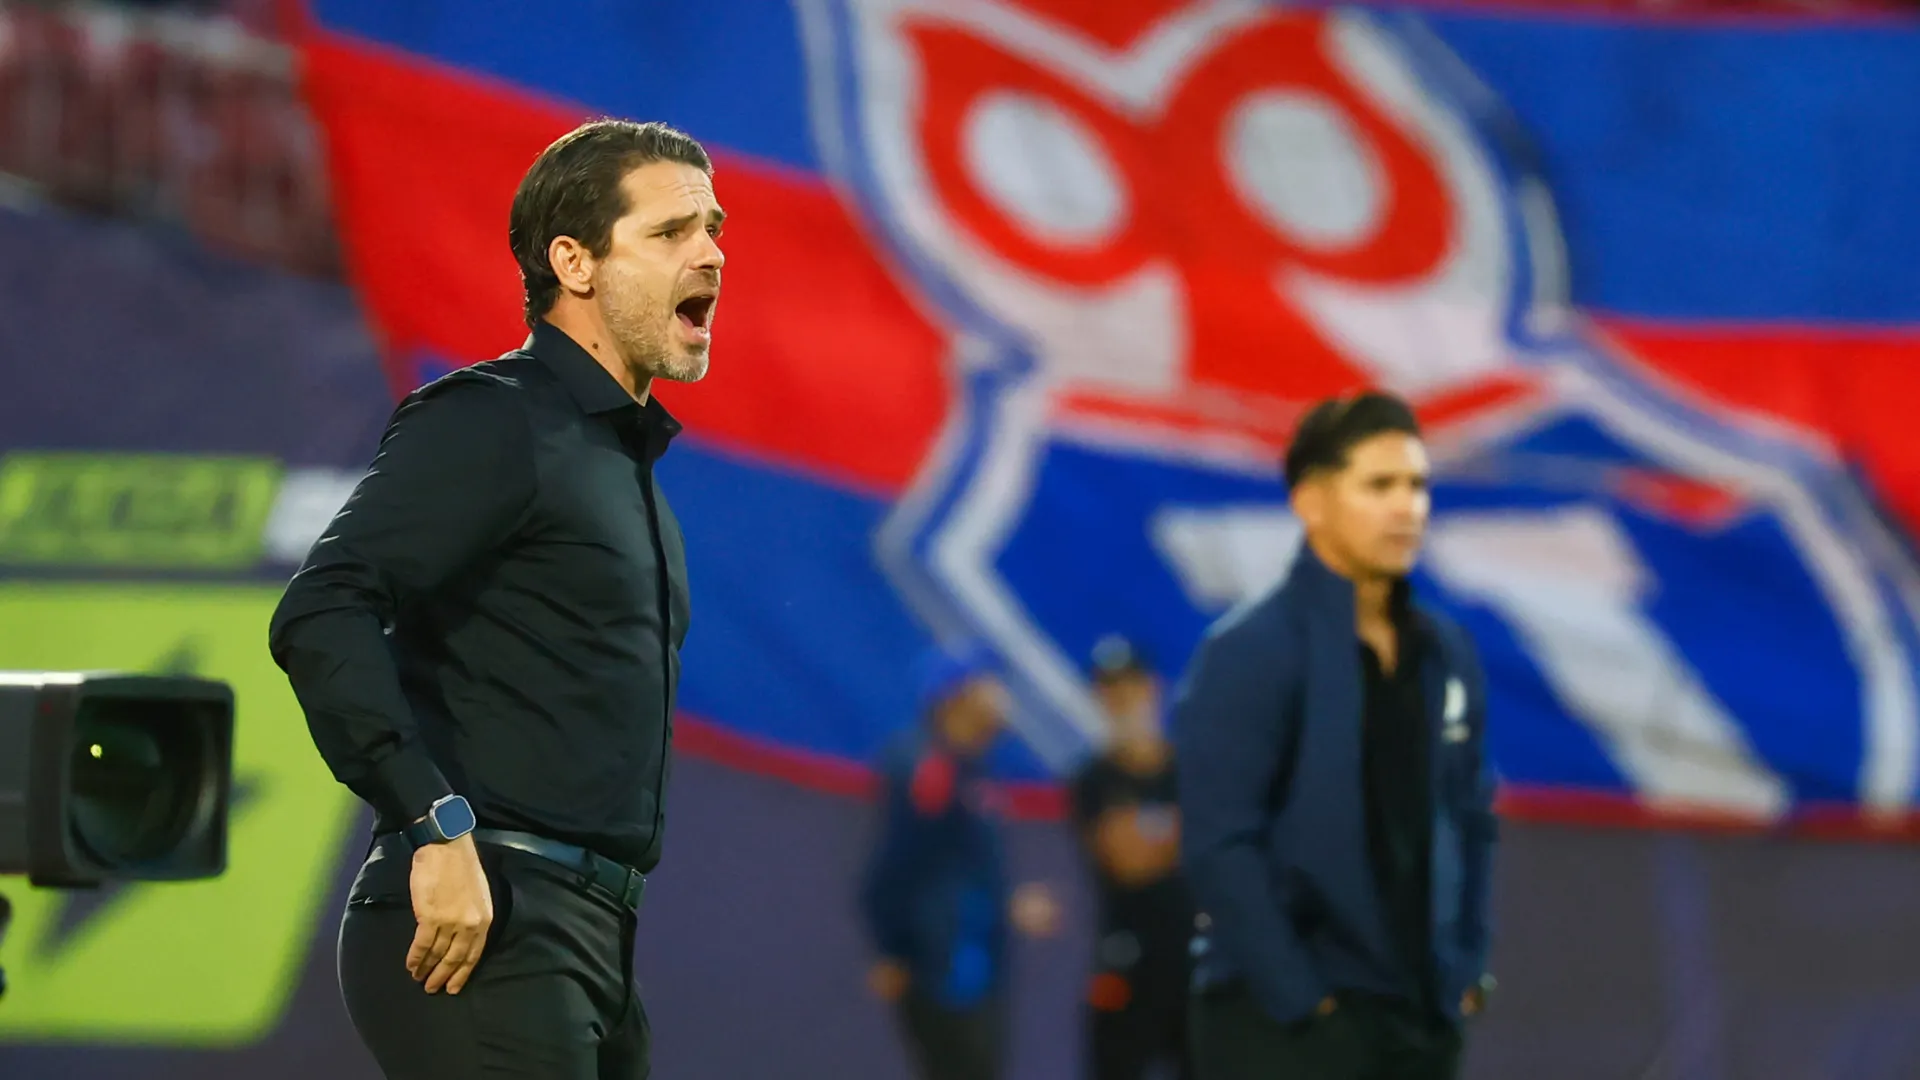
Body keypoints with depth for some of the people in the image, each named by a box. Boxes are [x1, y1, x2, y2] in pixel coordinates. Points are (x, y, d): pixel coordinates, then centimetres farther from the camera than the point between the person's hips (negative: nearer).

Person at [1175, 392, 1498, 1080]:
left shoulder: (1444, 655, 11)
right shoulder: (1250, 654, -11)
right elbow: (1220, 845, -16)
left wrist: (1466, 971, 9)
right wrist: (1300, 1000, -18)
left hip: (1419, 1019, 7)